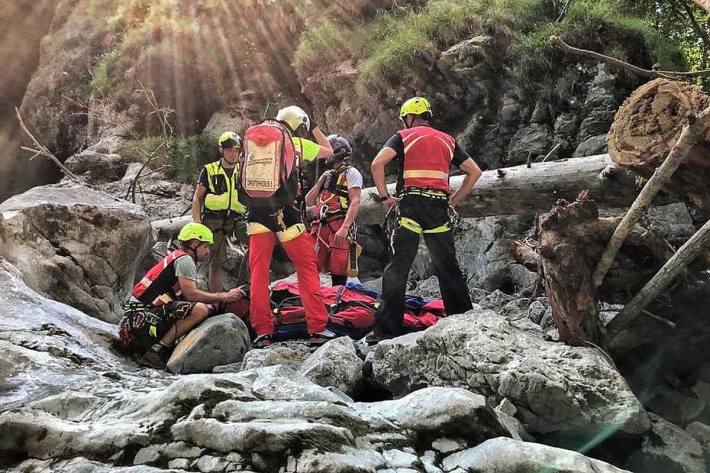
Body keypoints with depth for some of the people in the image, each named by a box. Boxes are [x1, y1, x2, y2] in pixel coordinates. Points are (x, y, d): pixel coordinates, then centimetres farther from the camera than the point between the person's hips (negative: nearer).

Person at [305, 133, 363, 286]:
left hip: (339, 226, -7)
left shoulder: (351, 173, 3)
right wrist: (320, 182, 9)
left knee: (338, 270, -8)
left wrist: (345, 228, -22)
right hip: (320, 226, 7)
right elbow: (309, 201, 22)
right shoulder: (327, 175, 26)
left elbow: (355, 202, -10)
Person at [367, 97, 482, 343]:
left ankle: (387, 329, -5)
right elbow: (475, 171, 19)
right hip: (439, 207, 3)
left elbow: (377, 164, -8)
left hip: (411, 205, -3)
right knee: (448, 267, 12)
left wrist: (384, 196, 0)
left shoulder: (403, 137, 8)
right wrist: (454, 200, 18)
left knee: (398, 267, -2)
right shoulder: (448, 140, 20)